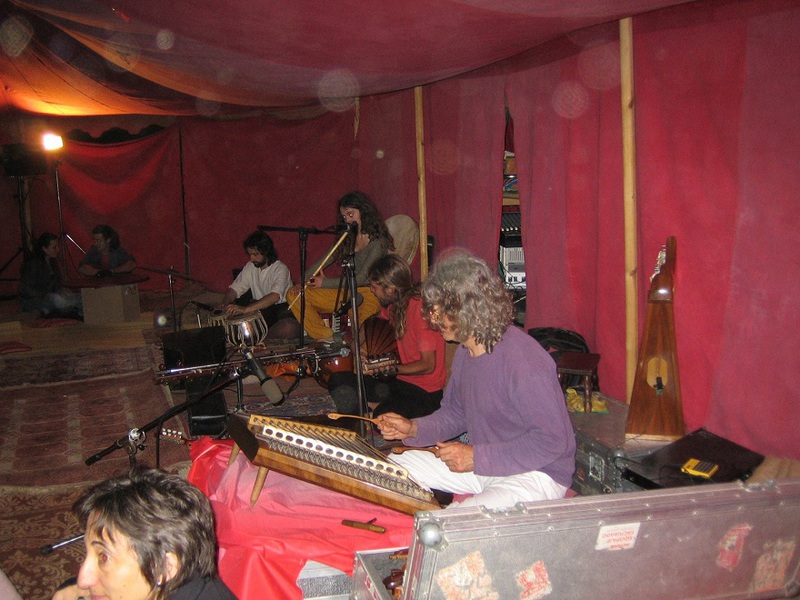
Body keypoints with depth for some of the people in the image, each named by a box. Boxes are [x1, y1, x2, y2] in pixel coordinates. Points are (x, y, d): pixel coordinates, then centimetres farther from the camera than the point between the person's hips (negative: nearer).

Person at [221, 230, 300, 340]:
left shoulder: (280, 269, -16)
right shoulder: (250, 267, 5)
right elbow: (234, 288, 5)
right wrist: (226, 303, -20)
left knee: (290, 328, -38)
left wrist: (246, 309, -43)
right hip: (260, 309, 5)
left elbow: (275, 296, -33)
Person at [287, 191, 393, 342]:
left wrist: (324, 282, -16)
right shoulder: (347, 238, 13)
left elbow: (361, 278, -17)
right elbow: (321, 263, 14)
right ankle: (326, 338, -5)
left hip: (369, 294, -8)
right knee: (294, 295, -3)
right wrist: (303, 282, -4)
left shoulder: (378, 242, -10)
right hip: (347, 293, 8)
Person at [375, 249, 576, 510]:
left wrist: (478, 457, -24)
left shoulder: (524, 361, -26)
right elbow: (454, 414, 16)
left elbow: (553, 439, -25)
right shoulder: (465, 351, 3)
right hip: (484, 464, 9)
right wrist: (413, 429, -3)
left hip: (537, 473, -9)